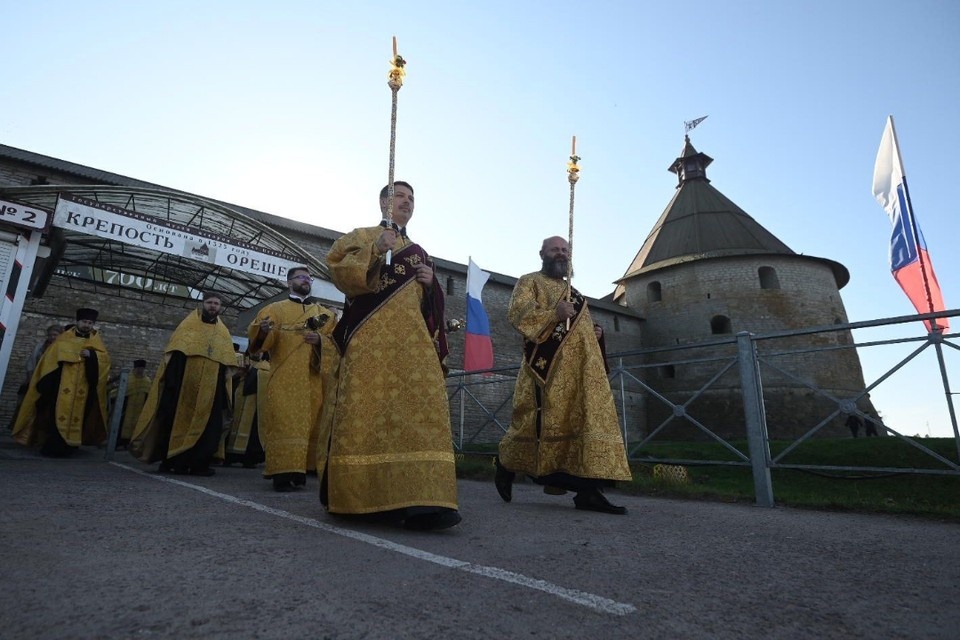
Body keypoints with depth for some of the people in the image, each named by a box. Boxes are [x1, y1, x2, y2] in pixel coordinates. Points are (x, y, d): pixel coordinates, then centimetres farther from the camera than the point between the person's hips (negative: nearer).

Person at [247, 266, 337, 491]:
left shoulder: (325, 314, 18)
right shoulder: (275, 309, 13)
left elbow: (336, 342, 8)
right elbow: (255, 332, 0)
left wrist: (320, 340, -13)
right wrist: (263, 330, -23)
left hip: (313, 379, 3)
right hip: (284, 378, -2)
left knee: (310, 422, 2)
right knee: (284, 423, -10)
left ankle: (299, 469, 10)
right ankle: (282, 471, -11)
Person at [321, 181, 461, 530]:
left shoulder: (419, 252, 26)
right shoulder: (362, 236, 14)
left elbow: (432, 303, 25)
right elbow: (338, 270, -4)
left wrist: (431, 283, 4)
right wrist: (374, 250, -16)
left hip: (414, 340, 4)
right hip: (372, 338, -4)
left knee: (420, 411, -9)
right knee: (367, 411, -9)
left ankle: (417, 498, -10)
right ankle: (357, 495, 1)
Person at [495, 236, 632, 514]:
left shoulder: (575, 294, 28)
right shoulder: (530, 282, 8)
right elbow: (517, 311, -10)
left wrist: (594, 333, 10)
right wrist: (553, 314, -20)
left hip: (581, 368, 7)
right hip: (547, 365, -6)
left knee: (589, 418, -5)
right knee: (542, 420, -6)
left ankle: (588, 489, -5)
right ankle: (506, 464, 16)